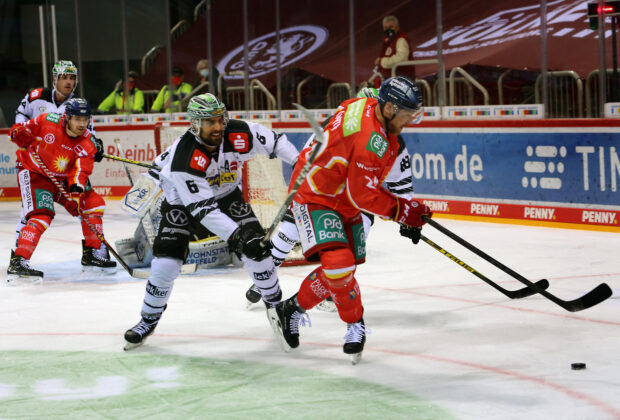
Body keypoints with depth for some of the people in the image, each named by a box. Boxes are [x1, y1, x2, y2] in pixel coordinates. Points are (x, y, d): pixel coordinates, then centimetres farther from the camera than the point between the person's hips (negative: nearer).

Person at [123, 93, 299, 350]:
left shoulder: (239, 134, -25)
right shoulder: (183, 158, -36)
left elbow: (274, 141, -4)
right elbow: (203, 209, -36)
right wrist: (236, 235, -42)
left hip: (226, 195, 3)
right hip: (183, 201, -3)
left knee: (255, 246, -12)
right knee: (167, 259, -14)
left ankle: (275, 303, 10)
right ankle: (149, 320, 7)